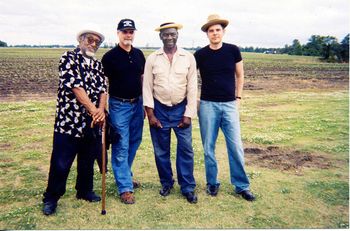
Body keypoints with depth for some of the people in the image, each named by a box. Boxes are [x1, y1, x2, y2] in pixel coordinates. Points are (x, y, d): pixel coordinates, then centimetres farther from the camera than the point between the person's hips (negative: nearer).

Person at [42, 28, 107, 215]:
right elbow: (75, 87, -14)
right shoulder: (68, 58, -4)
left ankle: (84, 191, 35)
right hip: (69, 121, -5)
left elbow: (103, 89, 4)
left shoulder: (98, 65, 14)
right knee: (60, 163, 3)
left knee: (88, 161, 17)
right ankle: (51, 198, 21)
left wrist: (101, 110, -16)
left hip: (93, 123, 6)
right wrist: (94, 110, -17)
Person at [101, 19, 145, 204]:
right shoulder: (110, 56, -6)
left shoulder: (139, 54, 9)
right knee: (120, 147, -2)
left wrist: (145, 103, 13)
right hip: (119, 105, -5)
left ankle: (125, 176, 33)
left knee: (133, 144, 15)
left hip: (137, 104, 6)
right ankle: (125, 188, 6)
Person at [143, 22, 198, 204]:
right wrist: (150, 114, -5)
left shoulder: (188, 58, 0)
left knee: (186, 149, 0)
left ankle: (188, 188, 15)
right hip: (159, 109, 1)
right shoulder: (152, 59, 0)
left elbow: (192, 88, -1)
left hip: (181, 109, 0)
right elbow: (147, 87, 0)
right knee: (161, 150, 9)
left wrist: (188, 114, -5)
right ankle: (166, 183, 29)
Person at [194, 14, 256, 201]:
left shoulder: (233, 50, 2)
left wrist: (238, 97, 7)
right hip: (207, 105, 0)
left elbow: (239, 75, 12)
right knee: (209, 147, 6)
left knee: (236, 147, 1)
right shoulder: (200, 54, -1)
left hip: (229, 105, 0)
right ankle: (212, 183, 23)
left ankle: (241, 186, 15)